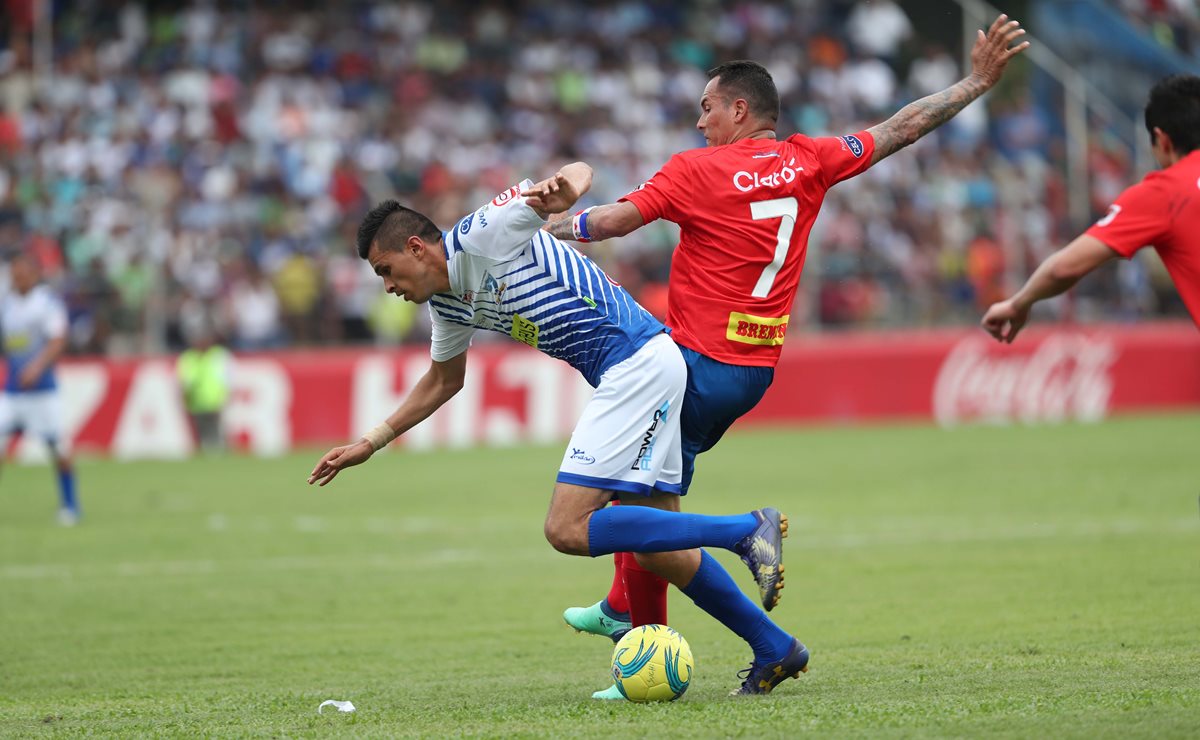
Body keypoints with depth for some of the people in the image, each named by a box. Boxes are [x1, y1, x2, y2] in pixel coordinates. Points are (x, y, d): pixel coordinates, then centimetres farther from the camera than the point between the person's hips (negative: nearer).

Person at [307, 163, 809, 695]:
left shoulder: (481, 234, -9)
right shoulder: (446, 301, 17)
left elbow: (580, 173, -13)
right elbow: (443, 381, 34)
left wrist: (564, 186, -37)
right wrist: (370, 444, 30)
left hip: (639, 361, -10)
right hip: (632, 373, 10)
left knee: (568, 529, -15)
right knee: (656, 548, 9)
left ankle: (747, 530, -16)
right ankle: (775, 650, 17)